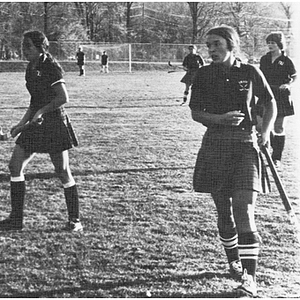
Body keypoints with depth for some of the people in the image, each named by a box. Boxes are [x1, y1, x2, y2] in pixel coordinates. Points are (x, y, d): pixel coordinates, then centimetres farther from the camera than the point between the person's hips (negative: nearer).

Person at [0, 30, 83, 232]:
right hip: (36, 125, 9)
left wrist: (41, 111, -19)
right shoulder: (31, 68, 12)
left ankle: (75, 220, 10)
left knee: (63, 172, -3)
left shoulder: (51, 67, -13)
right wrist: (22, 124, 16)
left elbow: (64, 98, -19)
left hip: (55, 123, -9)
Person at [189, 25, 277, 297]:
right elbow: (196, 112, 3)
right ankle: (234, 262, 33)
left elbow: (270, 104, 11)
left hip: (245, 146, -2)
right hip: (215, 146, 3)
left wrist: (266, 131, -4)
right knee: (223, 210, 11)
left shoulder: (250, 73, -1)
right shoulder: (204, 75, 2)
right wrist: (221, 119, -15)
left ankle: (249, 279, -12)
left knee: (244, 212, -13)